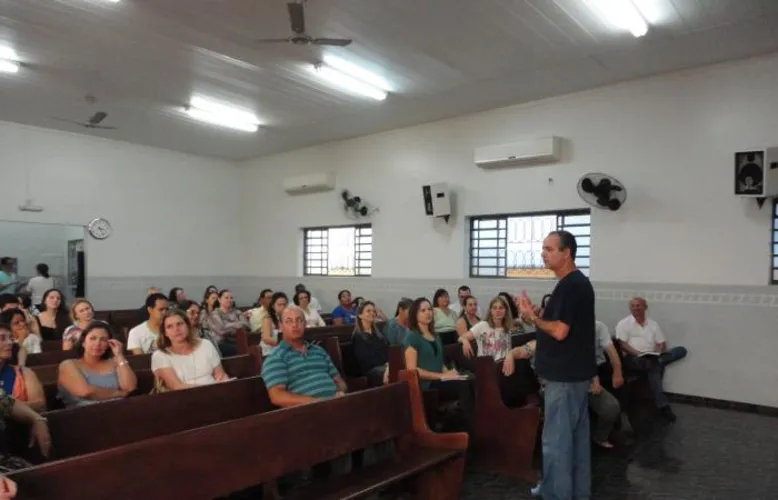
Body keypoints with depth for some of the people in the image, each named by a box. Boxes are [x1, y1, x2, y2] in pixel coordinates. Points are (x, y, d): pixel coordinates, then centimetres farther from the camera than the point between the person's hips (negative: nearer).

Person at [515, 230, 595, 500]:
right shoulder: (577, 282, 13)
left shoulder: (569, 285, -20)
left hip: (565, 374, -10)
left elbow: (559, 331, -25)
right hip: (575, 371, 10)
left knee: (556, 438, -1)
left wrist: (532, 317, -11)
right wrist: (535, 311, 6)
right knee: (576, 434, 18)